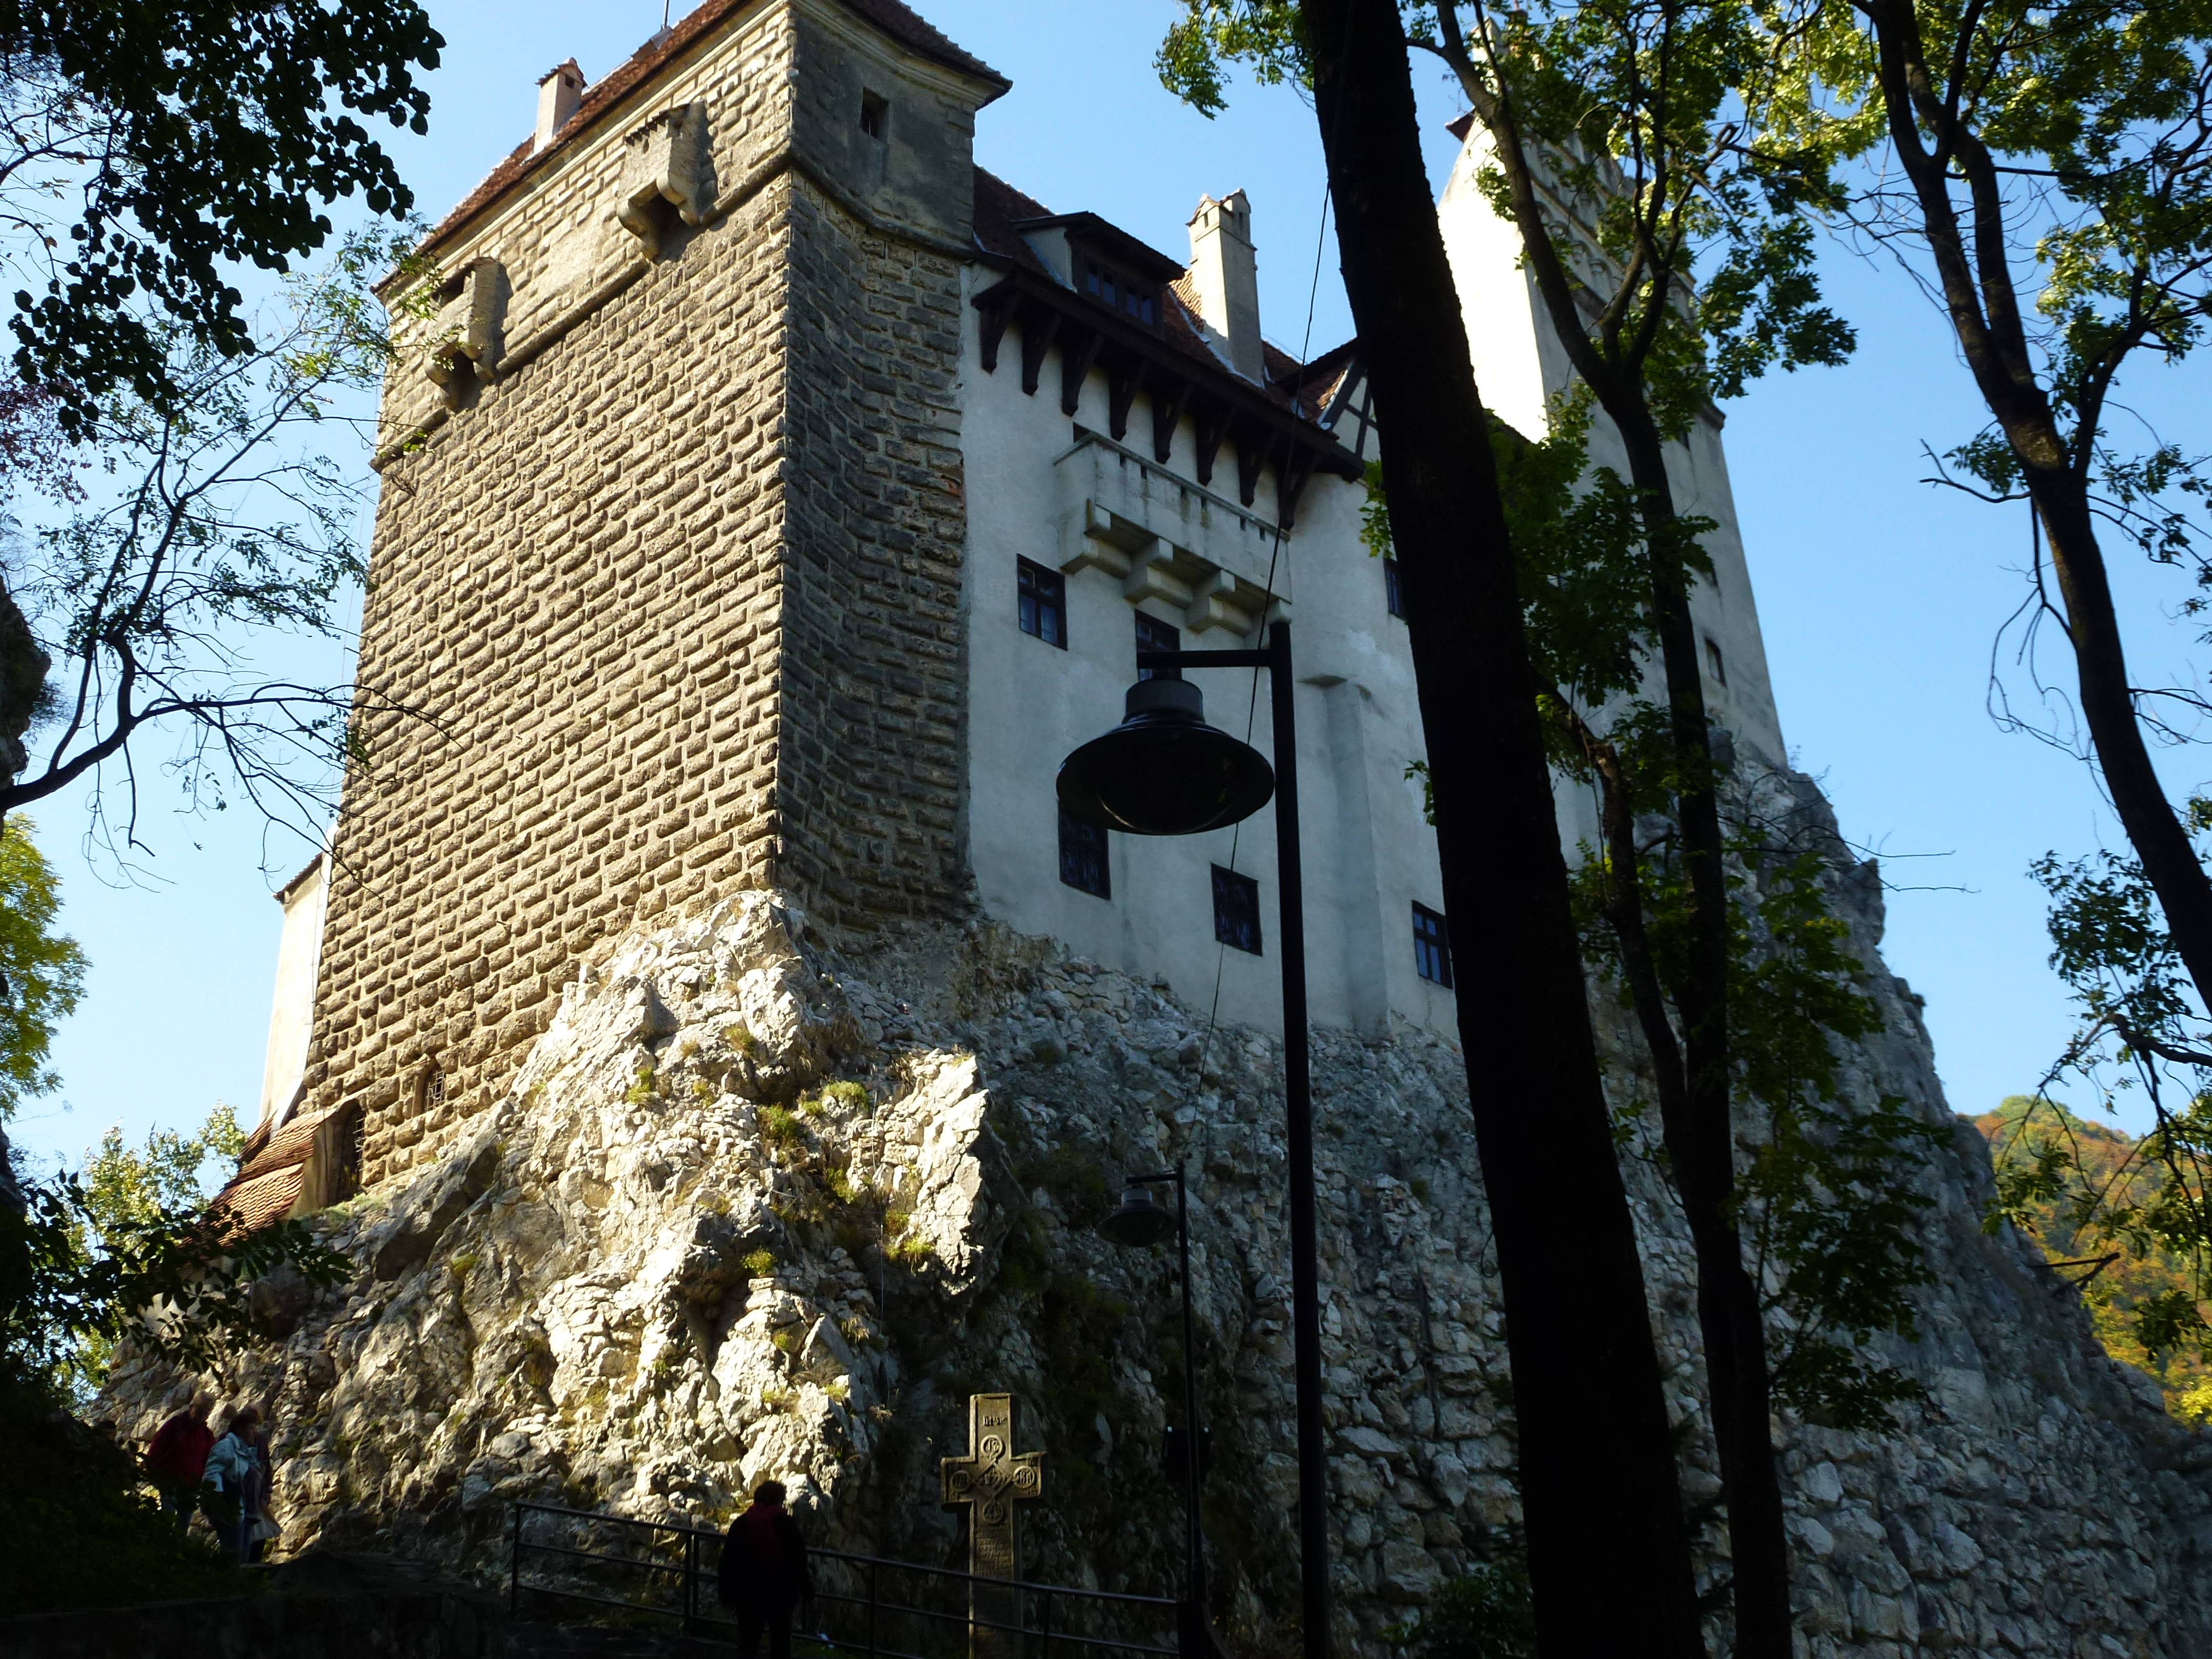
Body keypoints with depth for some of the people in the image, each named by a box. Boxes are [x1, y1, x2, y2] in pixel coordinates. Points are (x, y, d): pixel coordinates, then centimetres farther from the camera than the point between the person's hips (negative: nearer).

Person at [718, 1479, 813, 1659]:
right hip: (781, 1596, -2)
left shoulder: (740, 1524, -1)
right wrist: (807, 1591, 2)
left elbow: (727, 1563, 3)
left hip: (748, 1597, 2)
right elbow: (799, 1563, -8)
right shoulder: (787, 1525, -9)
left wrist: (727, 1596, 12)